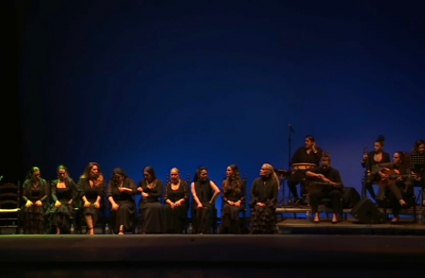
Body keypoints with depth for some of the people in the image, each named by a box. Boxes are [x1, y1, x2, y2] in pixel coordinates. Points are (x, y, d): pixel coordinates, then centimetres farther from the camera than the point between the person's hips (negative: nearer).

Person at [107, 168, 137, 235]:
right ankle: (116, 230, -29)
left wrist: (125, 189, -22)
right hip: (116, 202, 2)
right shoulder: (111, 183, 9)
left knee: (124, 208, -37)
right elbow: (108, 194, -5)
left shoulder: (129, 181, 6)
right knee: (115, 209, -35)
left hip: (127, 202, -1)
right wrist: (113, 203, -22)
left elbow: (134, 191, -6)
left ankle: (122, 228, -46)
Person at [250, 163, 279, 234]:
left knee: (266, 213, -24)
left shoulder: (273, 182, 0)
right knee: (256, 211, -21)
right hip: (258, 204, 2)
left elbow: (274, 197, -1)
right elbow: (253, 194, 11)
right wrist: (257, 202, -4)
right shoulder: (256, 181, 9)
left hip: (268, 205, -2)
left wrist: (266, 204, -12)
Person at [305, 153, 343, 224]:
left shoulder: (334, 172, 0)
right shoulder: (317, 169, 4)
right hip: (320, 192, 1)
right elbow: (307, 173, -13)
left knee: (337, 193, -34)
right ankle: (316, 214, -25)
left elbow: (340, 185, -10)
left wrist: (330, 182, -28)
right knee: (313, 193, -33)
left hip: (331, 192, -1)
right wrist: (316, 175, -30)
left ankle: (335, 215, -27)